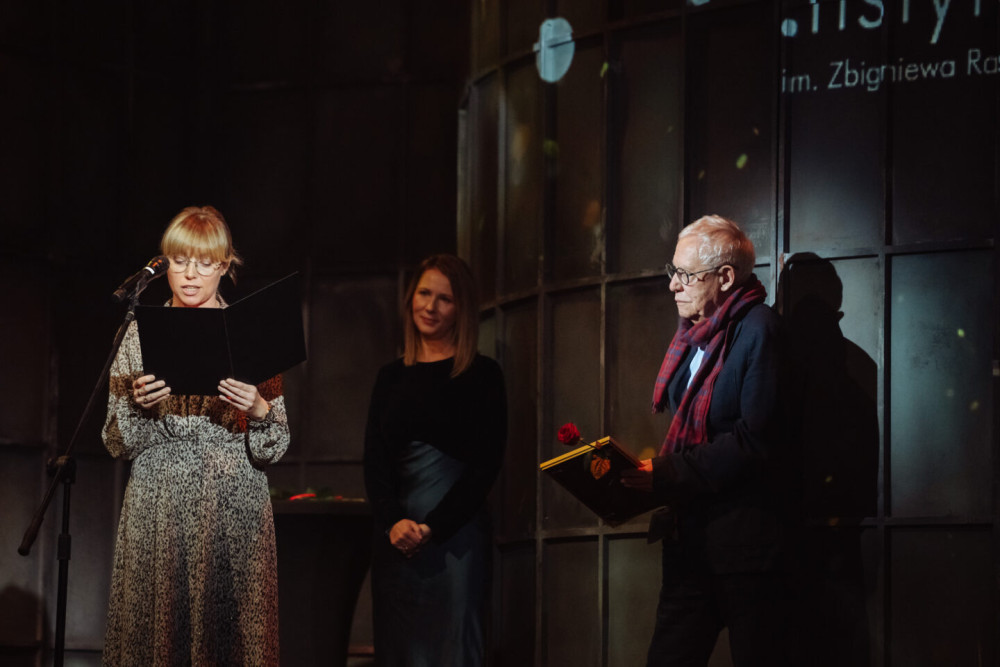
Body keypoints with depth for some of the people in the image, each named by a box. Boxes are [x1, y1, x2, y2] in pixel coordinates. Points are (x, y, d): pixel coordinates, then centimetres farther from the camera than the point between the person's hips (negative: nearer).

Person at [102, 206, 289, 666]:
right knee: (156, 626, -4)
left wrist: (258, 410, -13)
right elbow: (117, 444, 8)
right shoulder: (140, 334, 10)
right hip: (157, 507, 1)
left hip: (232, 507, -1)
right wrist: (137, 406, -11)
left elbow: (275, 447, 6)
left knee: (227, 624, -7)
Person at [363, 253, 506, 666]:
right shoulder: (391, 377, 14)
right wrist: (393, 521, -10)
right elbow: (374, 460, 8)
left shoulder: (481, 376, 2)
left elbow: (485, 465, -4)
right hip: (395, 538, 4)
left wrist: (433, 528, -13)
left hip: (455, 535, -4)